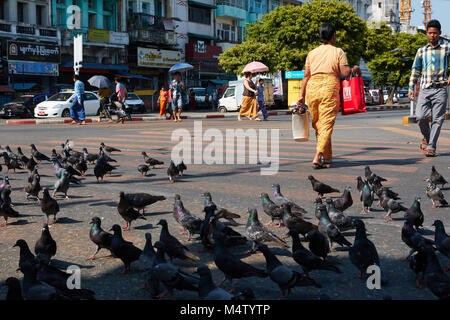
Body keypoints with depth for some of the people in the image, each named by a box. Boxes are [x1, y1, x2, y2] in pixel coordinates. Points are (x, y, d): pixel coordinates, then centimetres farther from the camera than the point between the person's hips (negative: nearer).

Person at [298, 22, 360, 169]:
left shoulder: (312, 53, 15)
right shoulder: (338, 52, 5)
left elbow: (306, 76, 12)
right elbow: (345, 73, -5)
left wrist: (302, 95, 13)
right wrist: (355, 69, 15)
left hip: (312, 88, 4)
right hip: (329, 87, -4)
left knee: (317, 124, 13)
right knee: (326, 124, -4)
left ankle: (327, 158, 20)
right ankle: (318, 157, -17)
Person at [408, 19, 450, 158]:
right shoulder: (421, 51, 13)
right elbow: (415, 70, 16)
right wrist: (411, 87, 9)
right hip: (425, 89, 2)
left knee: (437, 119, -4)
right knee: (420, 116, -10)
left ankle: (431, 146, 1)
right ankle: (426, 137, 17)